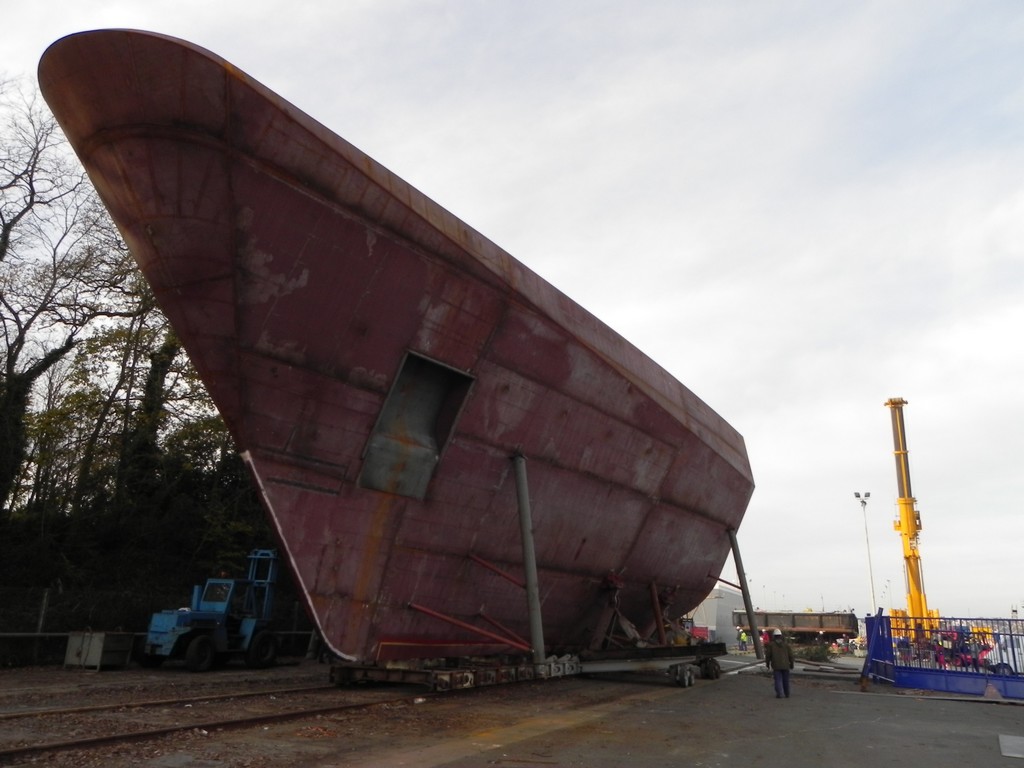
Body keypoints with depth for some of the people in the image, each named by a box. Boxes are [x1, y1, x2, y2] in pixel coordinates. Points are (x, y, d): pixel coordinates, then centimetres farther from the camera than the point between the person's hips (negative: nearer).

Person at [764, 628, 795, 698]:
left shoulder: (771, 644, -1)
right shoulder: (786, 644, 5)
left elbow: (768, 655, 0)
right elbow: (790, 655, 5)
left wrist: (767, 663, 13)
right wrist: (791, 664, 16)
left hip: (776, 666, -2)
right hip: (785, 665, 2)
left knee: (778, 680, -1)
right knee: (785, 680, 13)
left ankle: (779, 693, -13)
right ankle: (787, 694, 22)